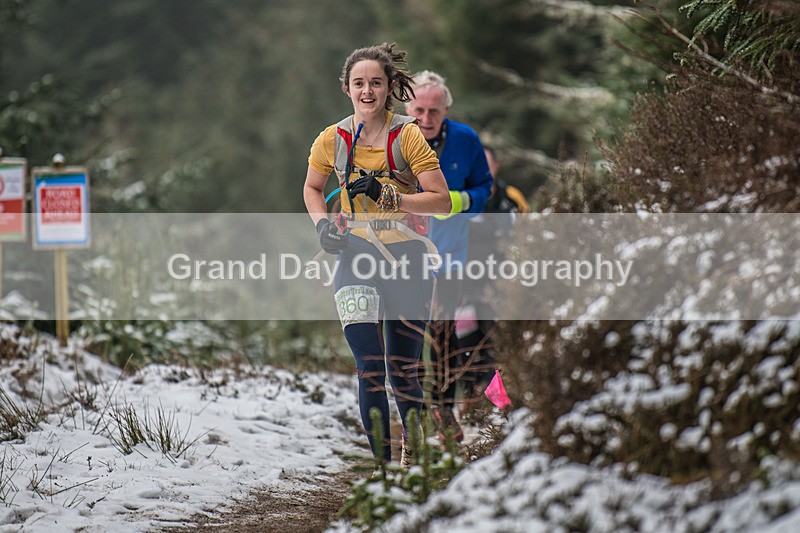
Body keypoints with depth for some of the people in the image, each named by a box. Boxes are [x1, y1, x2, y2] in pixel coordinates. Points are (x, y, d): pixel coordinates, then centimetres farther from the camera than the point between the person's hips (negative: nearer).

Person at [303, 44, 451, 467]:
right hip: (356, 254, 1)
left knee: (402, 370, 4)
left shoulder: (407, 136, -6)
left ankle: (413, 449, 28)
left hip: (406, 256, -1)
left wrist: (388, 197, -18)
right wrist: (322, 223, 0)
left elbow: (441, 200, -7)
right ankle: (381, 462, -6)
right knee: (370, 368, -12)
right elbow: (312, 188, 19)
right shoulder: (332, 140, 0)